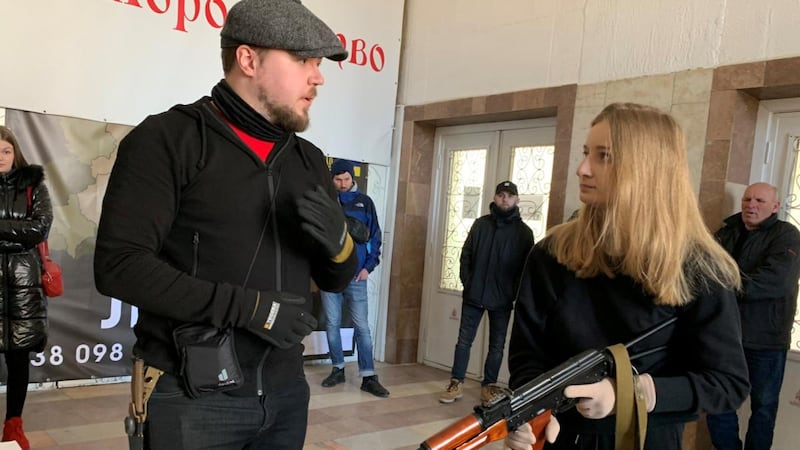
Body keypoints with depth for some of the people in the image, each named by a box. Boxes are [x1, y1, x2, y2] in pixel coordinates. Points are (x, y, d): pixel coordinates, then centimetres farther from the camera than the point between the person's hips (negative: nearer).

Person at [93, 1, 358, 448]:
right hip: (193, 398, -5)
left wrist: (338, 240, -12)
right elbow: (120, 265, -16)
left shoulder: (309, 160, 8)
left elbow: (336, 279, 10)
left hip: (285, 391, 6)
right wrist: (247, 306, -21)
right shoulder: (169, 139, -8)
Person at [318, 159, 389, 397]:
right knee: (332, 324, 9)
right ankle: (338, 369, 24)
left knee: (362, 326, -1)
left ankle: (368, 377, 4)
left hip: (356, 275, -1)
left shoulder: (364, 202, 3)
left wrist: (369, 266, -4)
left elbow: (374, 236, 4)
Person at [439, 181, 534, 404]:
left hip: (502, 300, -1)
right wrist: (467, 282, -3)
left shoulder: (524, 232, 0)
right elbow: (466, 255, 7)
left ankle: (489, 385, 22)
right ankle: (456, 383, 14)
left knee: (497, 346, 9)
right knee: (464, 341, 5)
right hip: (473, 296, 1)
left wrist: (515, 293, -8)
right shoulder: (480, 224, 5)